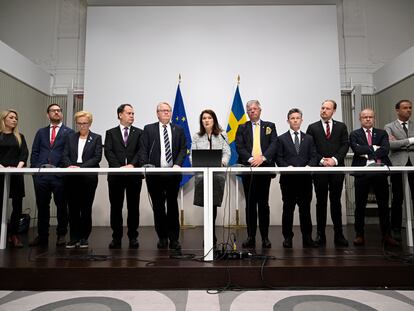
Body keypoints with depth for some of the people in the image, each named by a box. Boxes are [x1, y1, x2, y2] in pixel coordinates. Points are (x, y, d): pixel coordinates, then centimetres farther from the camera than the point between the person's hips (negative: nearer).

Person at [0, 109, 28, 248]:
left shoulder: (19, 137, 14)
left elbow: (24, 154, 5)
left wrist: (18, 167, -11)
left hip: (16, 174, 2)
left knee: (17, 205, -1)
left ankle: (14, 234, 7)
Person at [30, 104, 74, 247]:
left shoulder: (69, 132, 4)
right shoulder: (41, 132, 17)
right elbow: (34, 152, 14)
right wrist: (35, 168, 2)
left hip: (60, 175, -4)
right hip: (41, 174, 4)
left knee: (61, 206, 3)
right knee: (42, 206, 9)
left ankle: (61, 235, 14)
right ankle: (42, 236, 20)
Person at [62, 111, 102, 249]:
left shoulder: (96, 138, 4)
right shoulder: (70, 137, 14)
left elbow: (97, 157, -6)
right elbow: (65, 155, 7)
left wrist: (81, 167, -17)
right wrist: (69, 166, -14)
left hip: (88, 177, -3)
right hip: (71, 178, 3)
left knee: (86, 208, 2)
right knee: (73, 208, 4)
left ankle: (84, 238, 12)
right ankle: (74, 237, 13)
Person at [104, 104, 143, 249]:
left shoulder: (139, 133, 12)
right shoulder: (111, 133, 12)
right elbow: (108, 152, 0)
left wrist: (132, 165, -16)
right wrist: (119, 167, -15)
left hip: (134, 174, 0)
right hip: (115, 174, 0)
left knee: (133, 207, 4)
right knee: (116, 207, 4)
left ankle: (133, 237, 13)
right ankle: (116, 237, 14)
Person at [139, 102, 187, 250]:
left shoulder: (178, 130, 11)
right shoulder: (149, 129, 8)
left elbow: (183, 149, 5)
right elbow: (143, 150, 2)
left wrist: (177, 164, -11)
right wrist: (146, 166, -12)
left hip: (173, 173, 1)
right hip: (154, 173, 0)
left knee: (173, 205, 4)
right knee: (158, 206, 6)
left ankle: (174, 238, 12)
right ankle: (162, 237, 18)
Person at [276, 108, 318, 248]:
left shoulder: (309, 138, 14)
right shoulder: (281, 139, 8)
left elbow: (313, 157, 7)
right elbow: (279, 159, 1)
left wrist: (308, 167, -12)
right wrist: (287, 167, -15)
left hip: (305, 178, 2)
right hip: (288, 178, -1)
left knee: (305, 208, 5)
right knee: (288, 209, 4)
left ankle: (307, 238, 14)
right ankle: (288, 238, 14)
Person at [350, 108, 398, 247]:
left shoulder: (382, 133, 12)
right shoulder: (354, 134, 8)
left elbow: (385, 149, -6)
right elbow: (357, 149, -11)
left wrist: (368, 154, -13)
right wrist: (374, 148, -11)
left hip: (380, 172, 2)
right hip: (362, 173, -2)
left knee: (383, 205, 8)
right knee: (360, 205, 4)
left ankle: (386, 235, 20)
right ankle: (359, 234, 14)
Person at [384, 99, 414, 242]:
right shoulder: (389, 127, 8)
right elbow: (390, 144, -8)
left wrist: (401, 144, -5)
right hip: (398, 165, -2)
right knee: (397, 199, 2)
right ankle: (396, 229, 11)